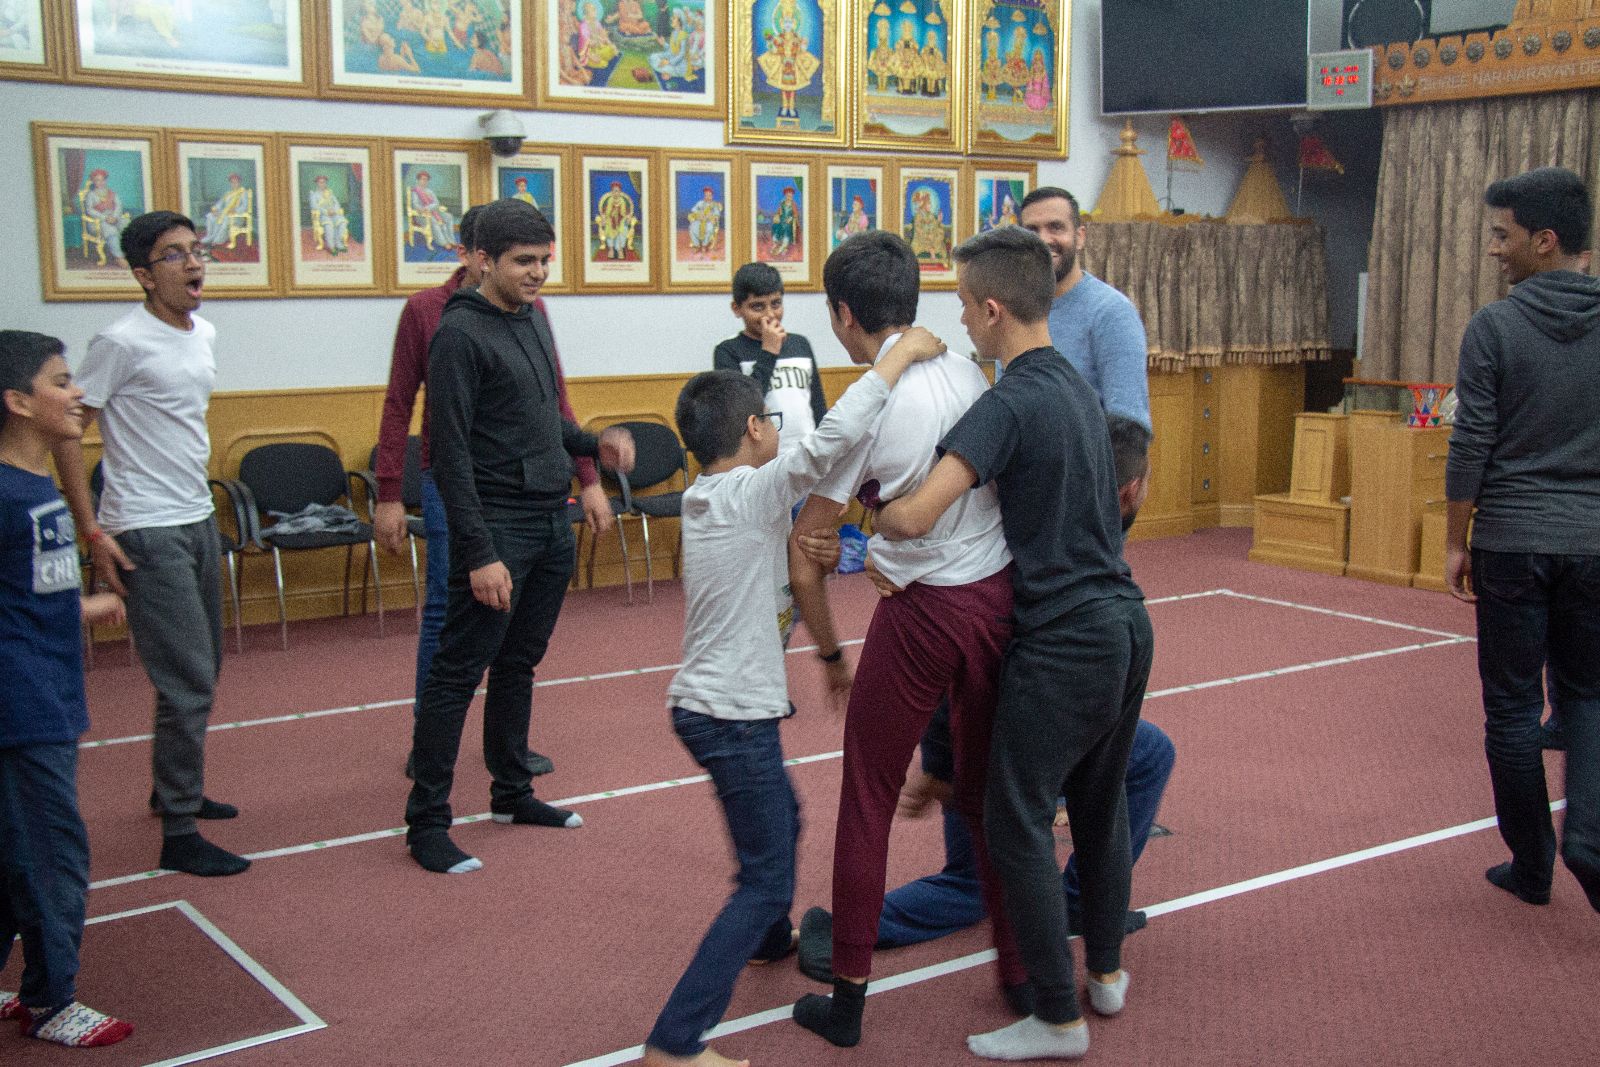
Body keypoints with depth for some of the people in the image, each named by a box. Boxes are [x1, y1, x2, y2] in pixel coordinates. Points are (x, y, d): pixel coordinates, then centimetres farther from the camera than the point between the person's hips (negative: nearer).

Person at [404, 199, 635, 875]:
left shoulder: (533, 318, 13)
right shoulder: (460, 333, -13)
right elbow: (450, 452, -17)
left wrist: (594, 445, 6)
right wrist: (479, 553, -21)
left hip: (552, 523, 8)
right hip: (498, 526, -8)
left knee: (519, 665, 17)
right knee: (458, 673, -3)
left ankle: (511, 792, 30)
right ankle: (426, 822, 4)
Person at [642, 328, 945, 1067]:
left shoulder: (701, 500, 7)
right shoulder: (753, 492, -18)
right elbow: (835, 435, -29)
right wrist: (901, 353, -20)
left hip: (701, 704, 10)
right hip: (735, 718, -9)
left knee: (781, 823, 31)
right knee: (766, 880, -5)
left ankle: (769, 938, 56)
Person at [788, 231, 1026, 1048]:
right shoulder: (967, 373, 4)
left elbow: (803, 559, -6)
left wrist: (830, 652, 7)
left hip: (923, 612, -5)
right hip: (1002, 596, 5)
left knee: (868, 803, 11)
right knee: (987, 794, 20)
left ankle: (847, 998, 19)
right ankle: (1021, 975, 30)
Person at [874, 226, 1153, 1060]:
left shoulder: (1009, 404, -18)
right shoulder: (1077, 387, 11)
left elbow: (917, 515, -28)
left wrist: (878, 518, -5)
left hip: (1063, 641, -9)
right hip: (1125, 623, 9)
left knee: (1017, 822, 1)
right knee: (1100, 801, 21)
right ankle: (1106, 969, 34)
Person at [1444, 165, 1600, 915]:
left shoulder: (1495, 328, -8)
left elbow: (1470, 447, -8)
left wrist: (1455, 543, 1)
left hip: (1512, 543, -3)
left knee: (1513, 704, 9)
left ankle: (1532, 866, 17)